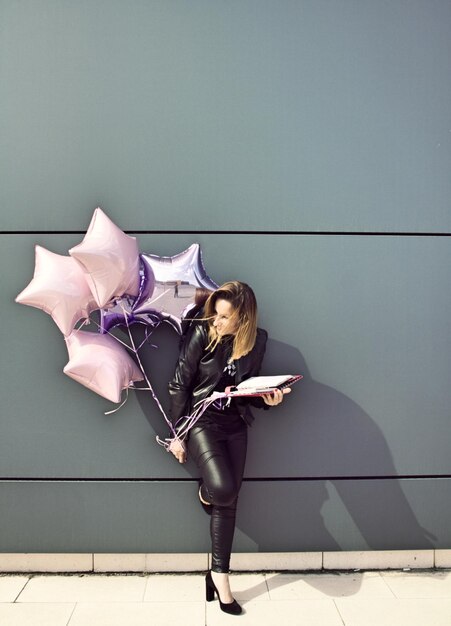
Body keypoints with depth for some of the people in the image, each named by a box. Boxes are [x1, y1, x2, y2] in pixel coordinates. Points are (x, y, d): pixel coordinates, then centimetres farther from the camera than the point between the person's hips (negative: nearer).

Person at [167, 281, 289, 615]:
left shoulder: (257, 339, -5)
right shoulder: (201, 332, -15)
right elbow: (179, 384, -10)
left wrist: (267, 398, -15)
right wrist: (177, 435, -7)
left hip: (235, 424, 4)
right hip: (202, 421, -3)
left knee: (228, 501, 6)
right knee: (222, 488, -21)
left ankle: (219, 575, 23)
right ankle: (204, 492, 18)